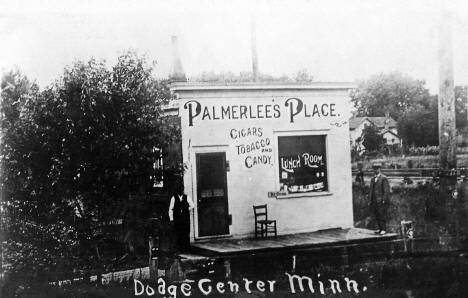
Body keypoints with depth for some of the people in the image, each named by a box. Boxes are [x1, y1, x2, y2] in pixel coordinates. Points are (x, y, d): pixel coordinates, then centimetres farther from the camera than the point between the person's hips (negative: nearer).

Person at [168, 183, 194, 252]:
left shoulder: (187, 197, 7)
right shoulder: (173, 198, 4)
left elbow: (192, 206, 16)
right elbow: (171, 209, 4)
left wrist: (186, 210, 6)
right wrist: (171, 218, -1)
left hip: (186, 218, 1)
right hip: (177, 218, -1)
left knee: (186, 233, -1)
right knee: (178, 233, -3)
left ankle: (187, 247, 5)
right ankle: (180, 248, 2)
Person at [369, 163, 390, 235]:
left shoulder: (384, 178, -5)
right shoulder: (372, 179, 18)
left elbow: (386, 190, -9)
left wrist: (384, 200, -15)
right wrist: (370, 200, 12)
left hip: (381, 201, -7)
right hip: (374, 201, 7)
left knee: (382, 215, -7)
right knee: (377, 216, 8)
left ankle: (384, 229, -1)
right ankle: (380, 229, 15)